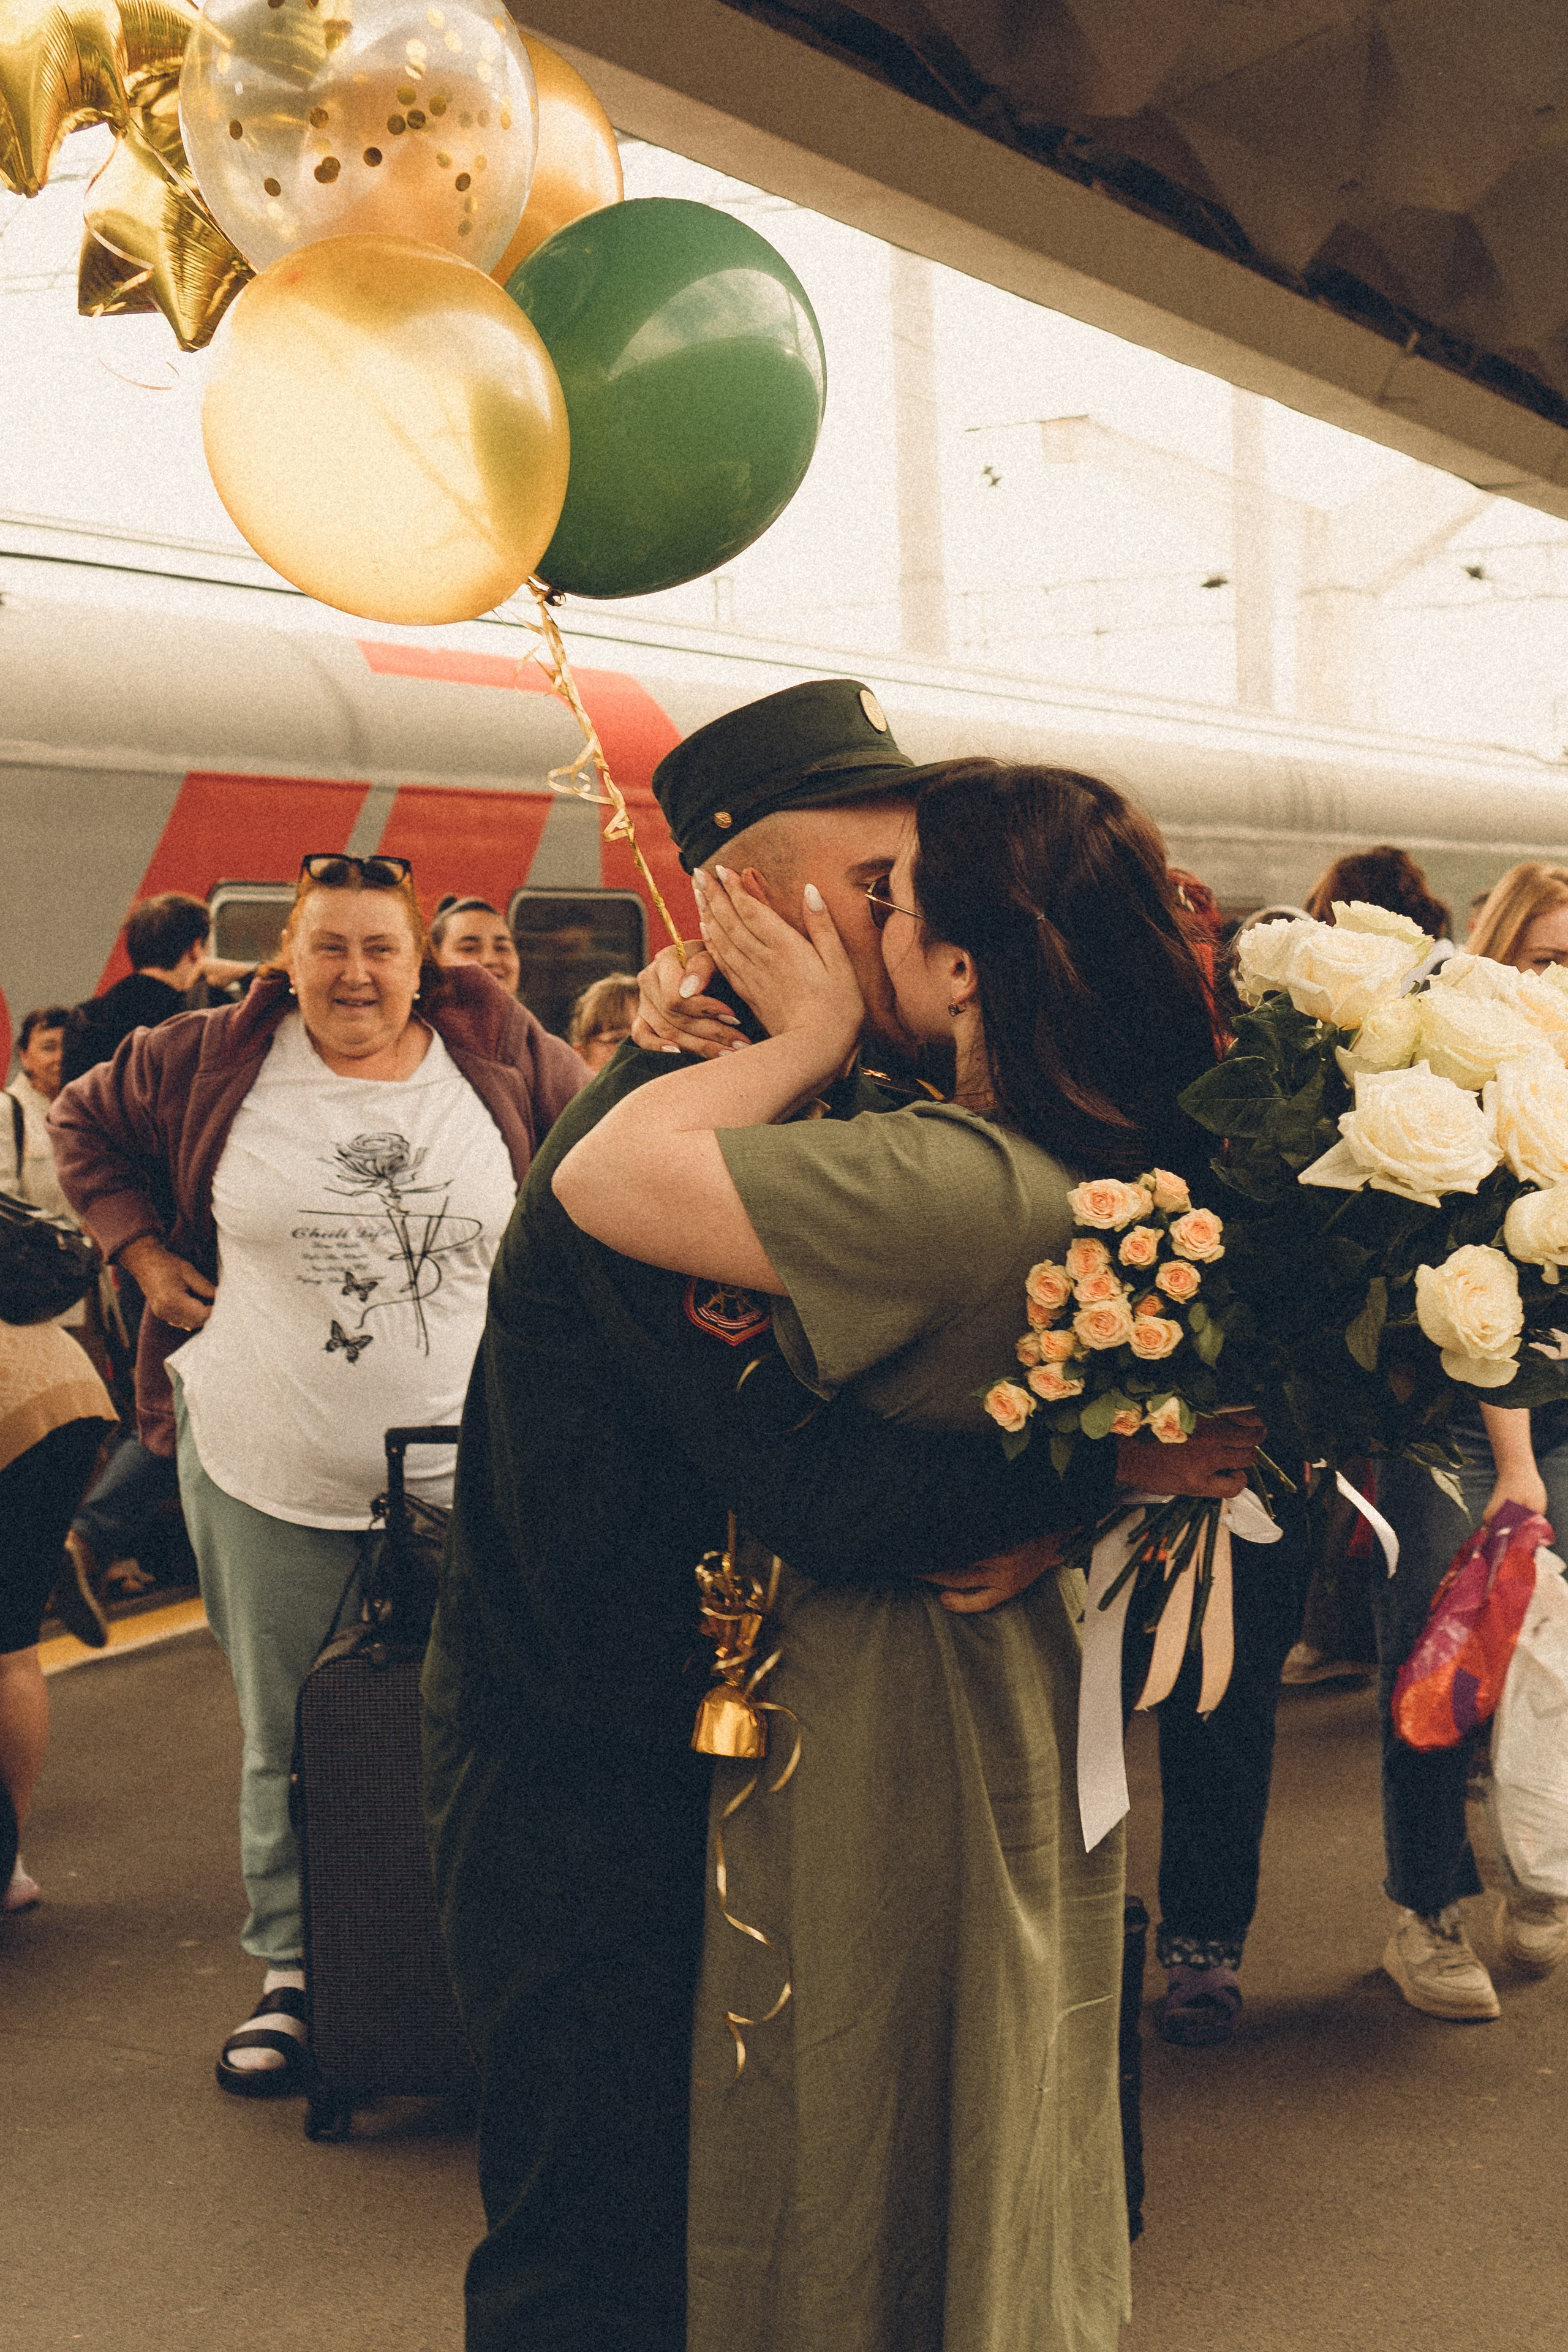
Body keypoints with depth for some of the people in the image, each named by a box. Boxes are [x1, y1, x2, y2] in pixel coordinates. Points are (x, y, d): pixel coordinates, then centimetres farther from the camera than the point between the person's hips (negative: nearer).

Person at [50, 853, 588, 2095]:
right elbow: (88, 1122, 13)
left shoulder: (503, 1057, -2)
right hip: (266, 1474, 0)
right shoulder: (216, 1061, -2)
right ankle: (295, 1972, 26)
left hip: (468, 1470, 0)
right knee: (285, 1743, 10)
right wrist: (148, 1255, 4)